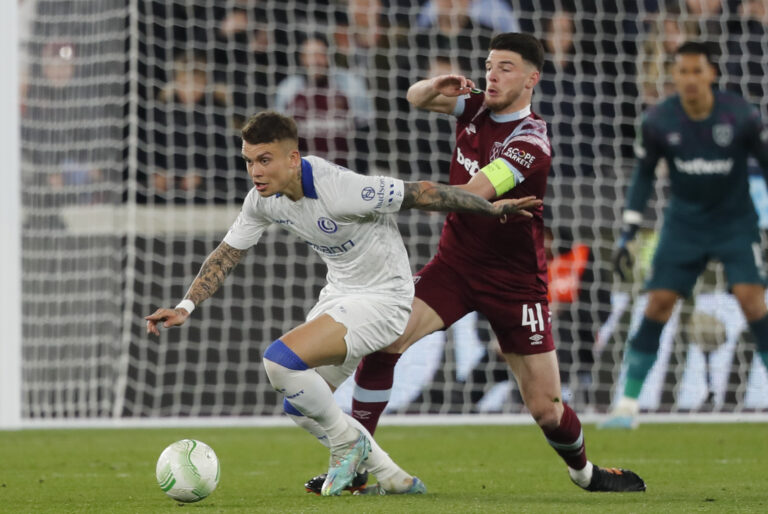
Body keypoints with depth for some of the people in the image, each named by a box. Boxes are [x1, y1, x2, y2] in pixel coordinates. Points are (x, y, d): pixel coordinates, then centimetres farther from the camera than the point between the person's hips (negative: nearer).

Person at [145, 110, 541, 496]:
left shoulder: (338, 190, -30)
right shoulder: (263, 200, -7)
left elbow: (421, 194, -22)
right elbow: (226, 255, 6)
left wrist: (492, 209, -15)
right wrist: (185, 307, -6)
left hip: (382, 298, -9)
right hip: (339, 292, 9)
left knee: (280, 360, -25)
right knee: (300, 405, 11)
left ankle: (346, 440, -1)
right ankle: (395, 480, 24)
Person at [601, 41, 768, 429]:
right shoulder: (658, 121, -10)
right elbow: (643, 175, 3)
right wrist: (627, 234, -1)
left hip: (735, 220, -2)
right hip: (684, 221, 2)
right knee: (658, 303, -6)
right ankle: (627, 404, 2)